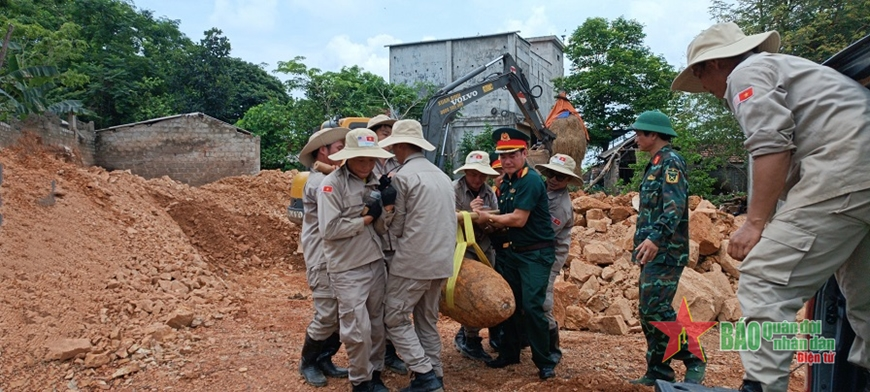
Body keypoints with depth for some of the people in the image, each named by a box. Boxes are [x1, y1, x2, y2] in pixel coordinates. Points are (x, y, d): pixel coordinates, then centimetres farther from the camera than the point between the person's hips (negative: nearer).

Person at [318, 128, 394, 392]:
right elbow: (329, 229, -20)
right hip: (348, 269, -6)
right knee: (358, 329, -1)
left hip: (376, 264, 6)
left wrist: (381, 211, -11)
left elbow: (384, 228, 10)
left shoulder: (374, 183, 10)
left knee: (377, 325, 14)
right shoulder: (332, 184, -10)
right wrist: (367, 219, -12)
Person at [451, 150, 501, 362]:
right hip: (464, 249, -6)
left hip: (486, 249, 6)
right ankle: (471, 342, 9)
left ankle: (464, 335, 28)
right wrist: (469, 212, -25)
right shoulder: (454, 190, -9)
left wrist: (485, 222, -20)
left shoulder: (489, 193, 6)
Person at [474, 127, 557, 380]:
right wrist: (493, 222, -6)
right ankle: (509, 353, 30)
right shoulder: (504, 182, 8)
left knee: (531, 307, -10)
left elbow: (518, 220, -21)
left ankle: (545, 362, 6)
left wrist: (489, 218, -8)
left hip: (536, 254, -8)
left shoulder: (531, 180, -18)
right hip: (511, 252, 8)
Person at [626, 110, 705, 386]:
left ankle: (694, 362, 3)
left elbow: (675, 206, -23)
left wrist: (655, 237, -35)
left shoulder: (671, 162, -10)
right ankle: (658, 372, 16)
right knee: (648, 312, 9)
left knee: (656, 309, -12)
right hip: (654, 253, 10)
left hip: (665, 252, -10)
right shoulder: (655, 164, 20)